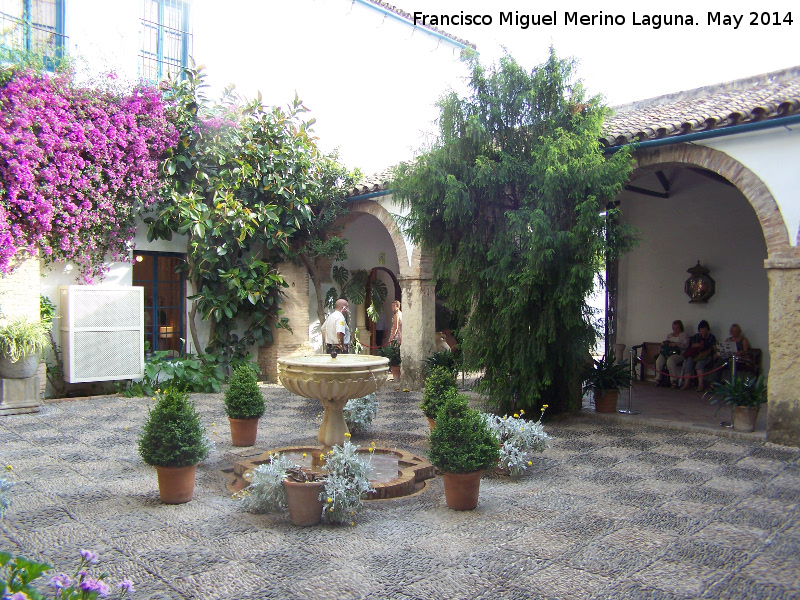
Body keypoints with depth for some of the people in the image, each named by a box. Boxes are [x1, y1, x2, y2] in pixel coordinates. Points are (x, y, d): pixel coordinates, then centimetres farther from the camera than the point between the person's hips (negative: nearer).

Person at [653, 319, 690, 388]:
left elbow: (686, 345, -2)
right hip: (667, 353, 5)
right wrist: (663, 343, 3)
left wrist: (676, 344, -17)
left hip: (678, 353, -5)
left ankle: (675, 380, -29)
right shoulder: (669, 334, 29)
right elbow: (664, 342, 28)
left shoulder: (684, 335, 13)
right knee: (659, 361, -27)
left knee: (670, 361, -37)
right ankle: (658, 379, -21)